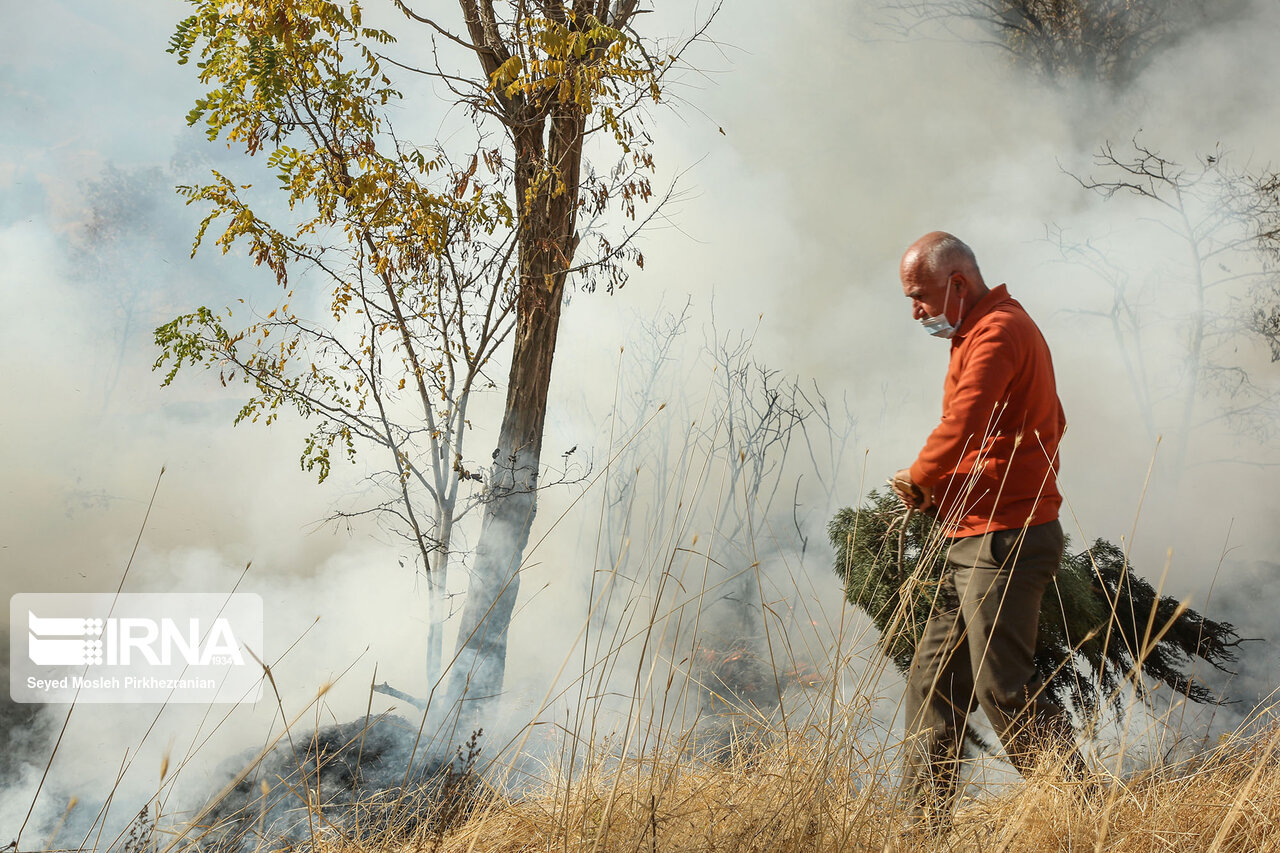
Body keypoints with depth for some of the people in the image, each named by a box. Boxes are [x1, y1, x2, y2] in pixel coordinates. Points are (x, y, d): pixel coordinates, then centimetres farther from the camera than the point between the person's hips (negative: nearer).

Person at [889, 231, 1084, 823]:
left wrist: (918, 478, -5)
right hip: (973, 541, 11)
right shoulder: (992, 329, 22)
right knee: (932, 683, 9)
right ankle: (925, 824, 13)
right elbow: (1051, 423, 28)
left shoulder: (997, 330, -11)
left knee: (1004, 690, -9)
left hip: (1003, 538, -11)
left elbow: (963, 427, -25)